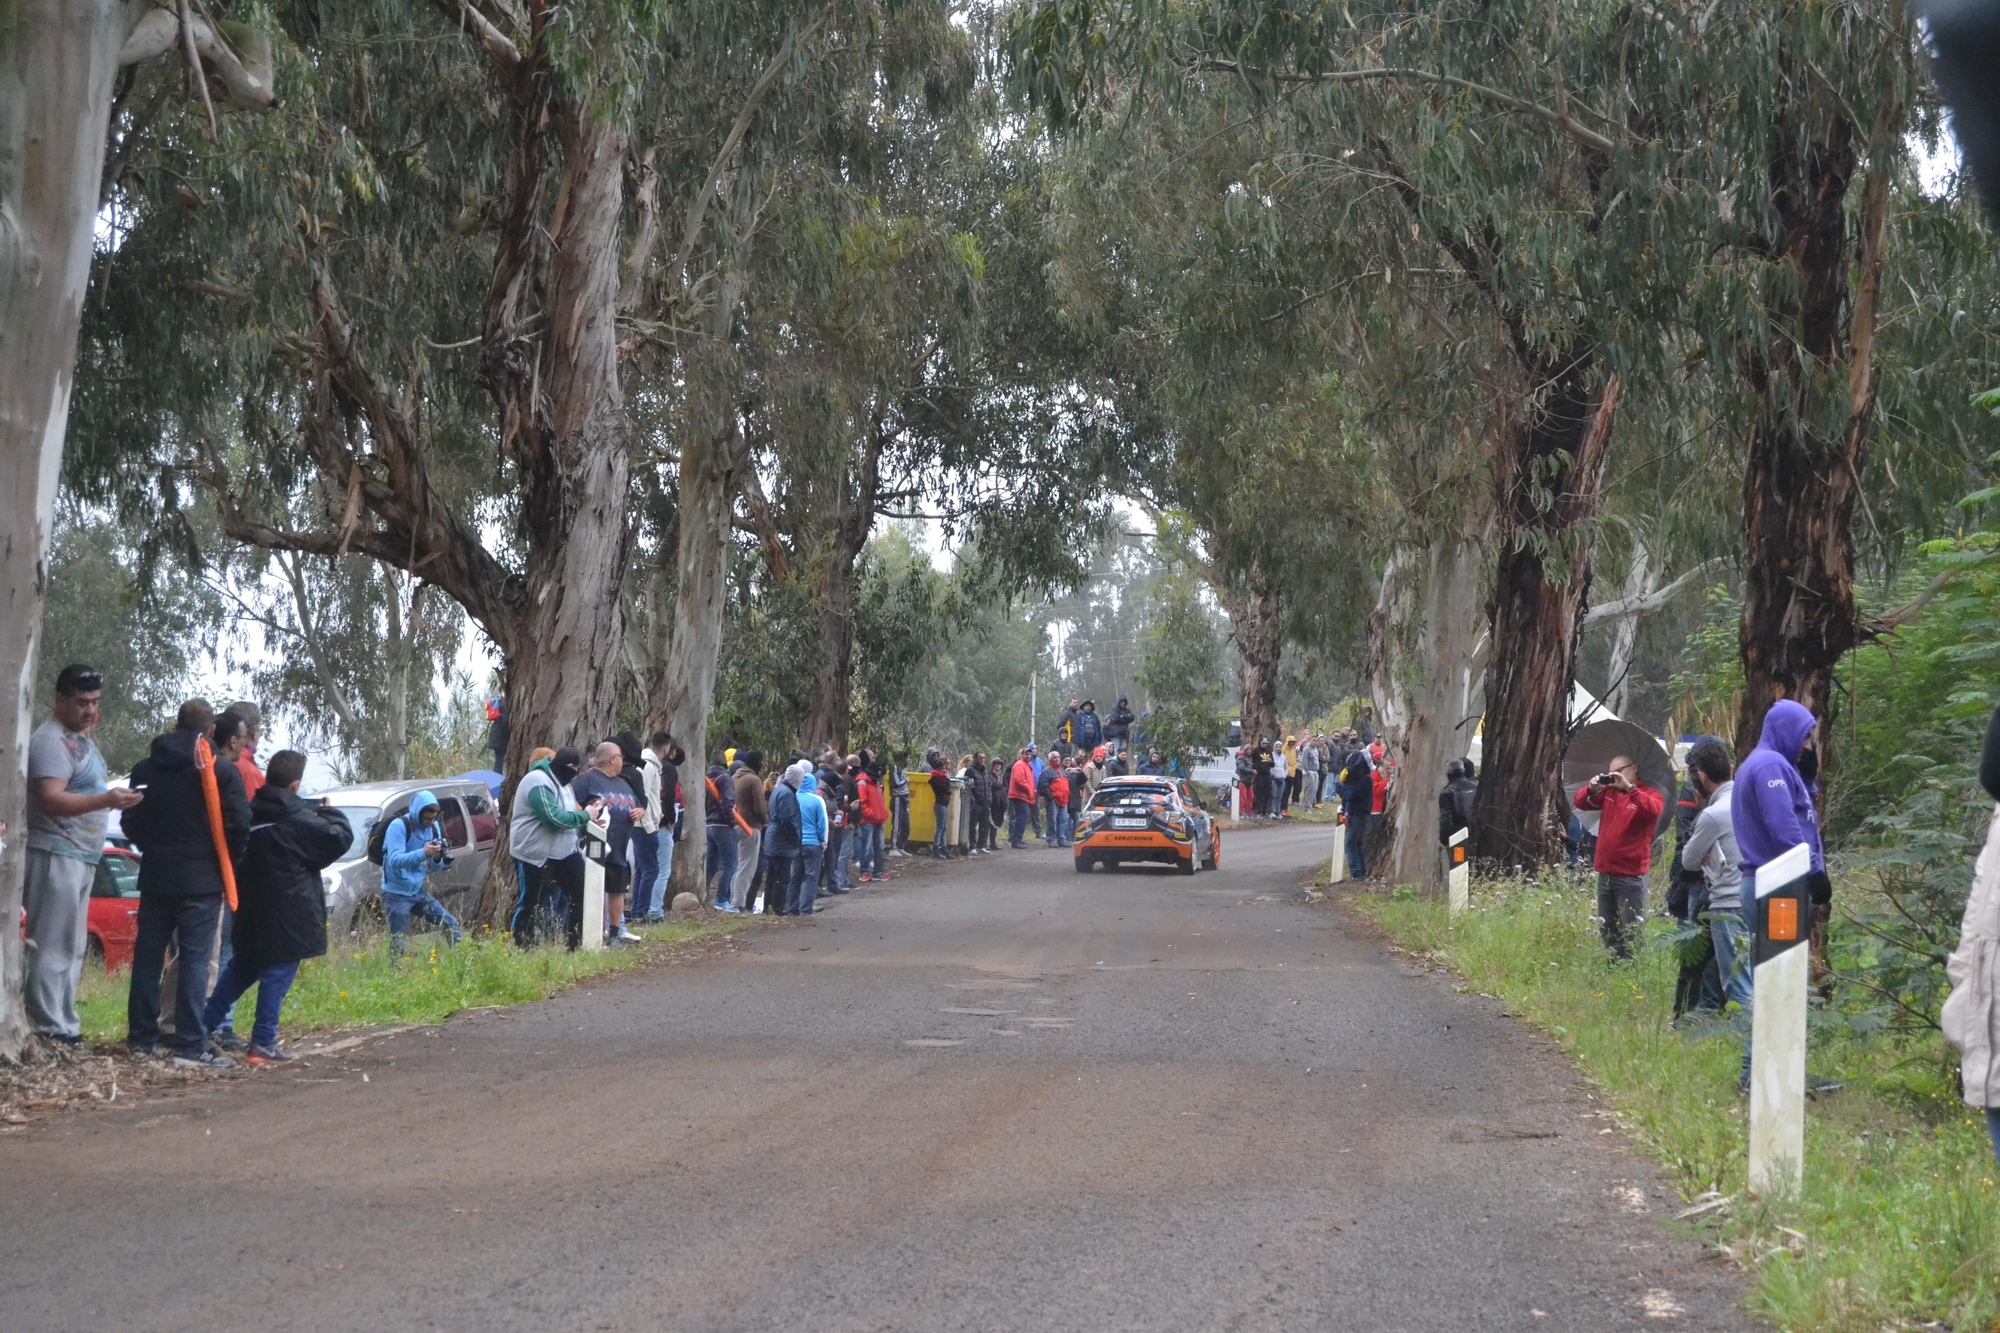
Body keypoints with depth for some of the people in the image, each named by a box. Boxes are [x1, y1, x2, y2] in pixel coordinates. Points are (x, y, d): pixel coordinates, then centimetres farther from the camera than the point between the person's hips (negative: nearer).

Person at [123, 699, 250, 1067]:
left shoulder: (145, 769, 6)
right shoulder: (221, 772, -9)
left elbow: (131, 823, 12)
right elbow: (239, 825, -10)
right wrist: (228, 865, 6)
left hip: (155, 876, 4)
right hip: (201, 880, -4)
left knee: (148, 955, 11)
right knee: (195, 960, -4)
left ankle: (141, 1039, 13)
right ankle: (190, 1046, -8)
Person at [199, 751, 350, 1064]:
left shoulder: (252, 812, 4)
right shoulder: (298, 820, -14)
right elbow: (340, 837, -12)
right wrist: (329, 813, 5)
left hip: (251, 909, 7)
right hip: (287, 917, -7)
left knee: (242, 968, 21)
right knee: (278, 973, -3)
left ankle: (205, 1025, 22)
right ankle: (263, 1043, -5)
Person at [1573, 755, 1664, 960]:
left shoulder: (1649, 794, -4)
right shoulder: (1609, 792, 12)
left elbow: (1653, 810, -25)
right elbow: (1581, 802, 9)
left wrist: (1629, 787, -29)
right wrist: (1591, 789, -11)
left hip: (1631, 877, -7)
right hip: (1605, 875, 7)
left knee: (1631, 934, -12)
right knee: (1608, 933, 15)